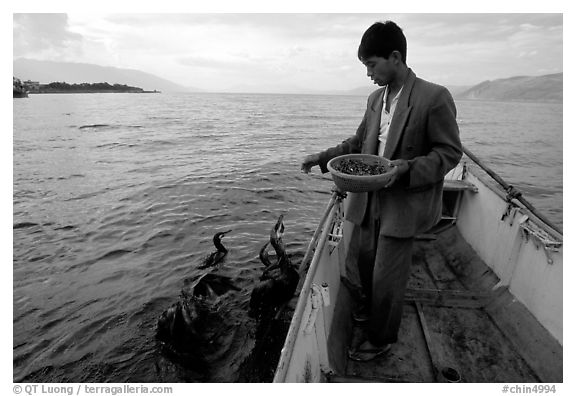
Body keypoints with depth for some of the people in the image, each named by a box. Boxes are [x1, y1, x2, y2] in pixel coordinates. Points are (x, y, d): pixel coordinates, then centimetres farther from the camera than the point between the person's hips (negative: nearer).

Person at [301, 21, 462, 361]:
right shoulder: (376, 98, 7)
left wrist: (408, 168, -26)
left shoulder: (434, 97, -13)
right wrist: (323, 158, 4)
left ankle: (381, 339, 30)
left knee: (387, 277, 4)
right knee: (361, 258, 20)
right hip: (369, 199, 7)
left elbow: (450, 152, -11)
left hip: (403, 204, -7)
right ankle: (373, 307, 50)